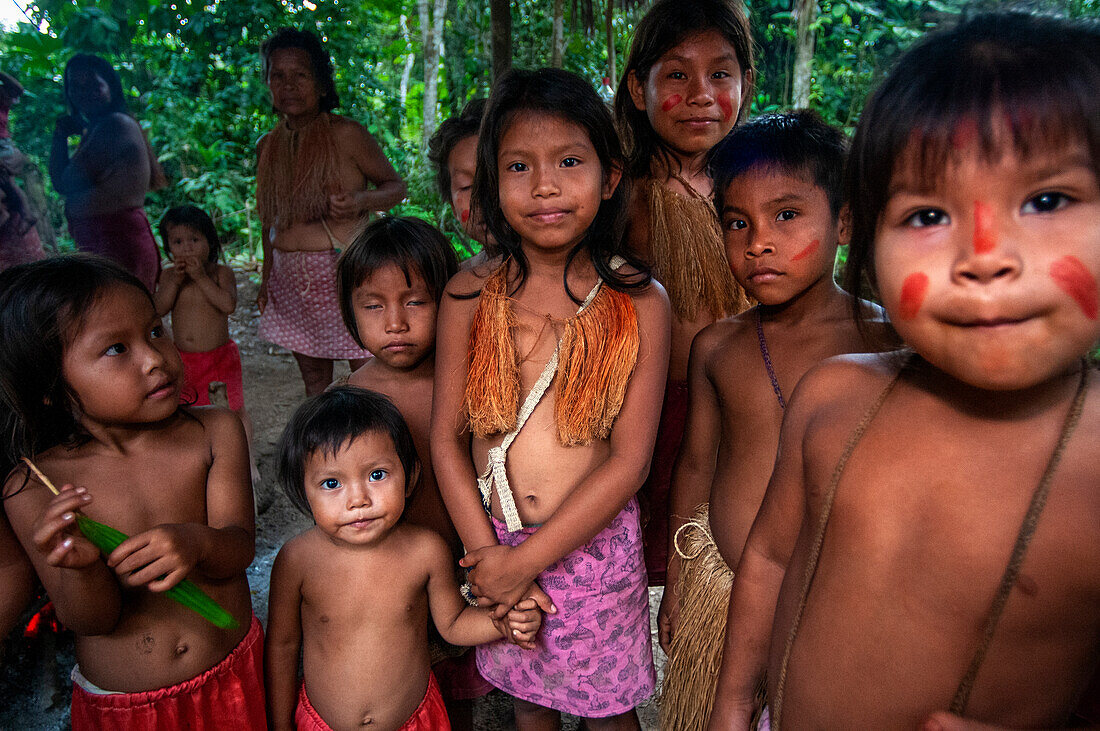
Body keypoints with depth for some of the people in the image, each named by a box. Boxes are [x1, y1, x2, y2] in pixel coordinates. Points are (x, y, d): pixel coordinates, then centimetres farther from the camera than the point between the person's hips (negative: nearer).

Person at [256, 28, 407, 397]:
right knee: (314, 378, 12)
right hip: (293, 280, 5)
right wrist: (266, 279, 19)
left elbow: (396, 185, 1)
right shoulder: (267, 146, 10)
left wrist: (363, 200, -20)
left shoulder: (347, 135, -7)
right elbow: (272, 220, 18)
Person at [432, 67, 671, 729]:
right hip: (496, 541, 2)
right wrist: (487, 552, -11)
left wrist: (526, 559, -15)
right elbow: (447, 438, -3)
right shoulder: (469, 296, -6)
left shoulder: (640, 302, -12)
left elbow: (629, 461, -13)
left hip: (596, 546, -2)